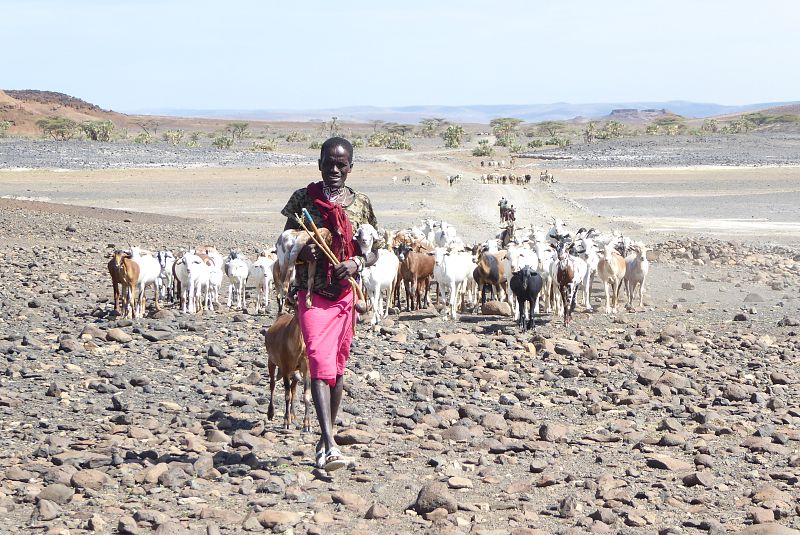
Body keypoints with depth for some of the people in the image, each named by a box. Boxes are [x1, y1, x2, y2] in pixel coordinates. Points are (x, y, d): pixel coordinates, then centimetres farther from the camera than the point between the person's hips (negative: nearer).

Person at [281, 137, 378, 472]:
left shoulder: (360, 203, 6)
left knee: (337, 368, 11)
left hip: (346, 293, 3)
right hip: (312, 293, -3)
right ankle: (329, 445, -24)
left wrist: (357, 263, -11)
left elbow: (374, 252, 11)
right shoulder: (303, 198, 1)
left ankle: (326, 439, 25)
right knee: (321, 365, -16)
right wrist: (300, 251, -16)